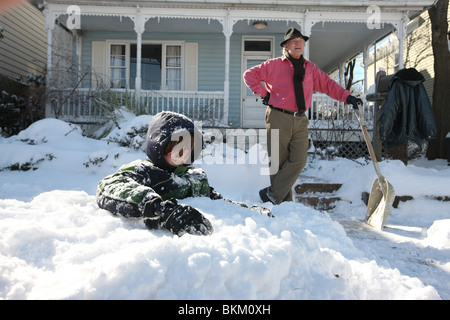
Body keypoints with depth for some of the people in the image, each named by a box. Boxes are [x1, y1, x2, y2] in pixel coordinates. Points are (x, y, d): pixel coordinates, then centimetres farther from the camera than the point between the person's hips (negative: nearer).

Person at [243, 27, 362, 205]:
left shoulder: (310, 68, 16)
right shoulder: (274, 65, 4)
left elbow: (327, 84, 13)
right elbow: (249, 75, 7)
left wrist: (347, 97, 1)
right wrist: (263, 93, 0)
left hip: (300, 121, 4)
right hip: (278, 119, -3)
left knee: (298, 160, -8)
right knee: (279, 162, 1)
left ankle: (273, 195, 3)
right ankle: (284, 200, 15)